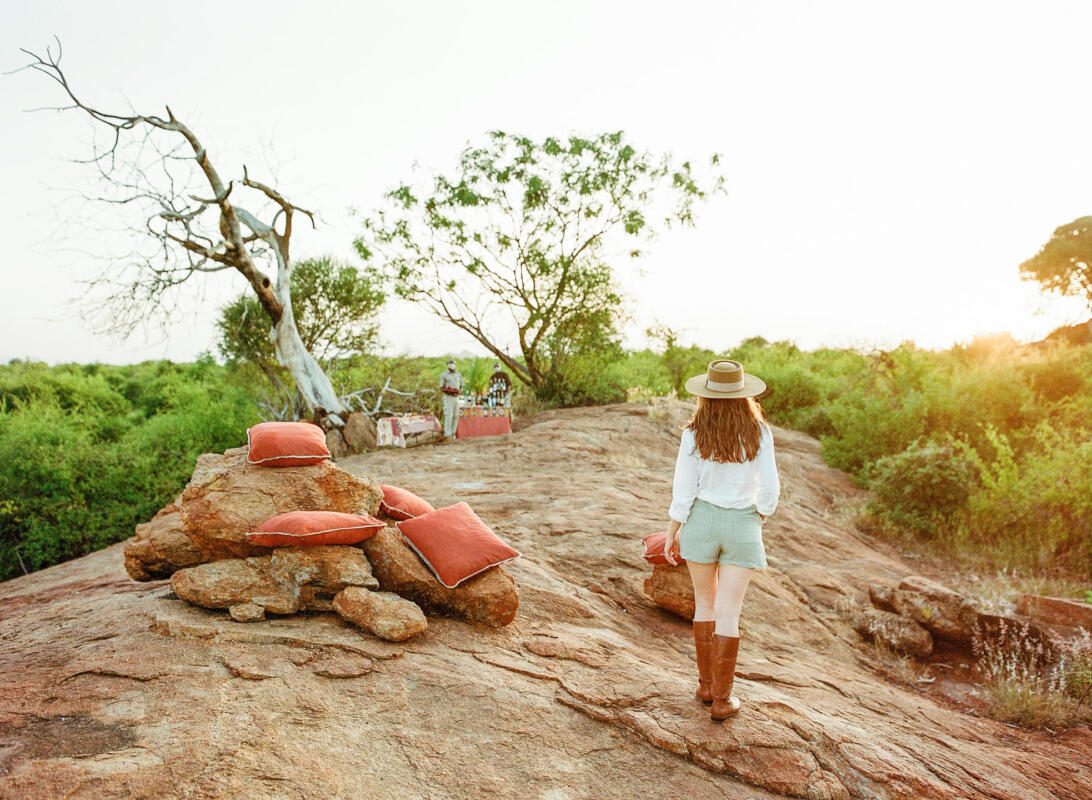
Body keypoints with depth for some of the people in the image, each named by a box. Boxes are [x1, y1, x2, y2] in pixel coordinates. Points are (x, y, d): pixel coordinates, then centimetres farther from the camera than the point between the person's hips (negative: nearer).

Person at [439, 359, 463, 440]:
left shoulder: (458, 375, 12)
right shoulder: (444, 375, 0)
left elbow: (461, 387, 15)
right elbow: (441, 388, -2)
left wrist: (460, 391, -9)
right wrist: (449, 390, -20)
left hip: (456, 397, 5)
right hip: (448, 397, -5)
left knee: (456, 416, 4)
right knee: (449, 415, -14)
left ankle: (453, 433, 12)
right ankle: (447, 433, -14)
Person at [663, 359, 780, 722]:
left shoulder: (694, 432, -9)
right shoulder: (759, 432, -8)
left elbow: (683, 488, -8)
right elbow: (769, 487, -7)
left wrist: (672, 532, 2)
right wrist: (759, 519, 11)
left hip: (701, 519, 1)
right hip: (742, 524, 0)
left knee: (705, 604, 17)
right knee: (728, 614, 4)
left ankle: (706, 685, 27)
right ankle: (721, 699, 10)